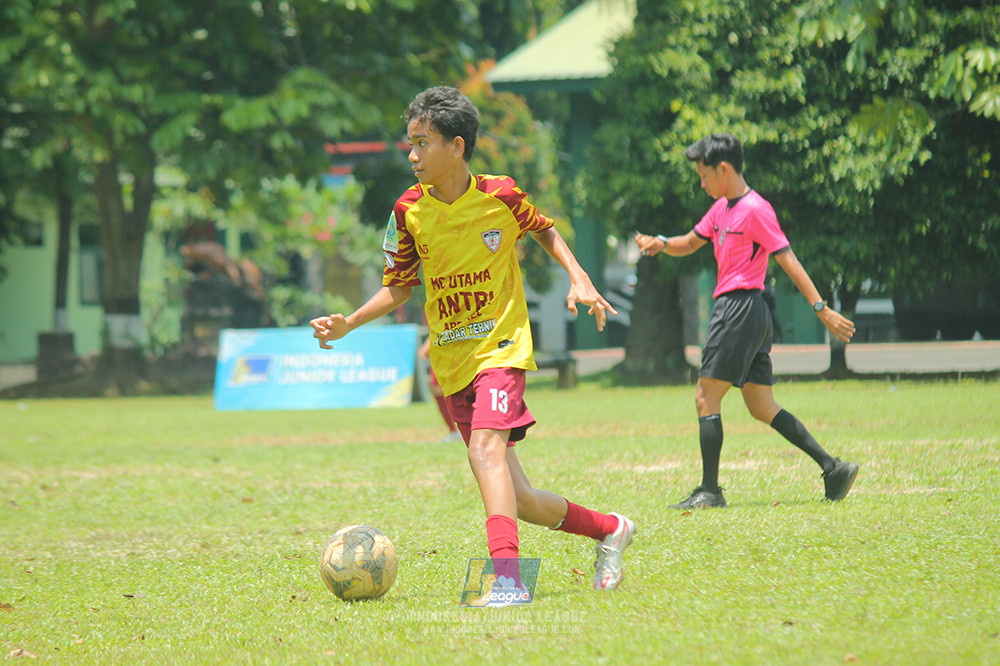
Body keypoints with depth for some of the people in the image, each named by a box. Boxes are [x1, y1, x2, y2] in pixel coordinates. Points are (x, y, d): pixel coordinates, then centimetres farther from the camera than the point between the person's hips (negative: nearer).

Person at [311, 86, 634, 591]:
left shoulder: (500, 196, -7)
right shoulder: (409, 212, 0)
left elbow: (545, 231, 14)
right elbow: (398, 287, 11)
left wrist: (579, 279, 1)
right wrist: (348, 324, -3)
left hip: (502, 347, -4)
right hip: (452, 364, 4)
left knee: (485, 448, -30)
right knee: (518, 500, 4)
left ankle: (506, 573, -39)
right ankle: (608, 529, 27)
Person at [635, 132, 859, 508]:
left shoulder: (755, 210, -12)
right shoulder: (721, 209, 16)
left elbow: (787, 260, -15)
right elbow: (689, 244, 27)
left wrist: (821, 310, -17)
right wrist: (661, 244, 4)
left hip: (742, 308, -9)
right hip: (733, 310, 9)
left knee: (706, 397, -6)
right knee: (762, 409, 9)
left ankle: (710, 491, -3)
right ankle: (833, 468, 8)